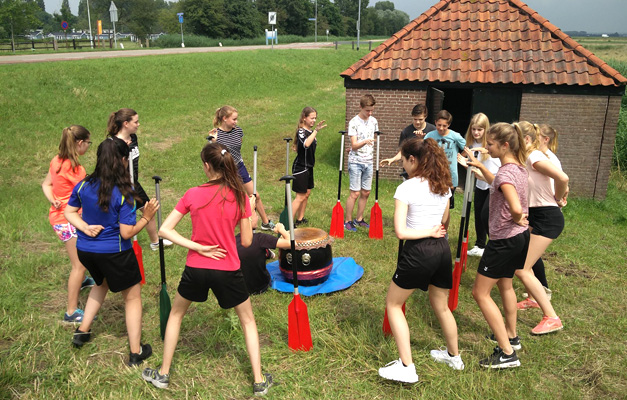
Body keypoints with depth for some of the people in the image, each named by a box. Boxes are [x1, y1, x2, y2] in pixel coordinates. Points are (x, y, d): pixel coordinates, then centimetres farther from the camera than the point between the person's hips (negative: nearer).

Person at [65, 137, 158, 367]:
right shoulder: (124, 194, -21)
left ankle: (82, 330, 40)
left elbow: (69, 212, 7)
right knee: (132, 297, 12)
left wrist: (85, 228, -4)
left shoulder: (83, 185, -5)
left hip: (85, 250, 6)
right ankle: (136, 352, 19)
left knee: (102, 283, 35)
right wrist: (147, 218, -8)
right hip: (114, 254, -6)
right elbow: (127, 233, -19)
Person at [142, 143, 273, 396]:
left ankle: (163, 374, 35)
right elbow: (247, 242, -4)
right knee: (248, 321, 20)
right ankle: (259, 382, 22)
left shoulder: (192, 195, -8)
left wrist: (198, 247, -11)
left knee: (176, 314, 26)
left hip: (196, 269, 1)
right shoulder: (240, 197, -10)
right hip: (228, 271, 0)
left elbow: (164, 230, -9)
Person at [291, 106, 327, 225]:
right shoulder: (301, 132, -17)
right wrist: (316, 130, -43)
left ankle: (300, 219, 26)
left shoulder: (311, 131, 10)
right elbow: (306, 144, -41)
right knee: (300, 197, -8)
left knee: (307, 193, 15)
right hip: (300, 167, -9)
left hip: (308, 167, 9)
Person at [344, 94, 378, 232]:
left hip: (368, 162, 6)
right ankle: (347, 221, 6)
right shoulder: (354, 122, -11)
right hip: (356, 162, -6)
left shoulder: (373, 121, 6)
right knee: (355, 193, -5)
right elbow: (354, 145, -18)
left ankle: (359, 219, 23)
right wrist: (365, 141, -33)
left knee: (366, 192, 9)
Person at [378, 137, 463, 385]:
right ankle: (454, 357, 43)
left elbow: (400, 232, -19)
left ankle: (406, 368, 9)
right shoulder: (443, 185, 7)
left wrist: (428, 232, -11)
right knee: (441, 306, 25)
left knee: (393, 304, 11)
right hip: (442, 249, 7)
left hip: (418, 252, -7)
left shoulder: (406, 188, -13)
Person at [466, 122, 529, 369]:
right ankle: (511, 337, 43)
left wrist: (517, 219, -16)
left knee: (480, 293, -2)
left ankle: (507, 353, 0)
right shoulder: (518, 167, 5)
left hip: (504, 240, -10)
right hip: (519, 237, 10)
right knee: (505, 285, 27)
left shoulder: (506, 172, -24)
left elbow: (516, 208, -37)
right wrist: (479, 165, 19)